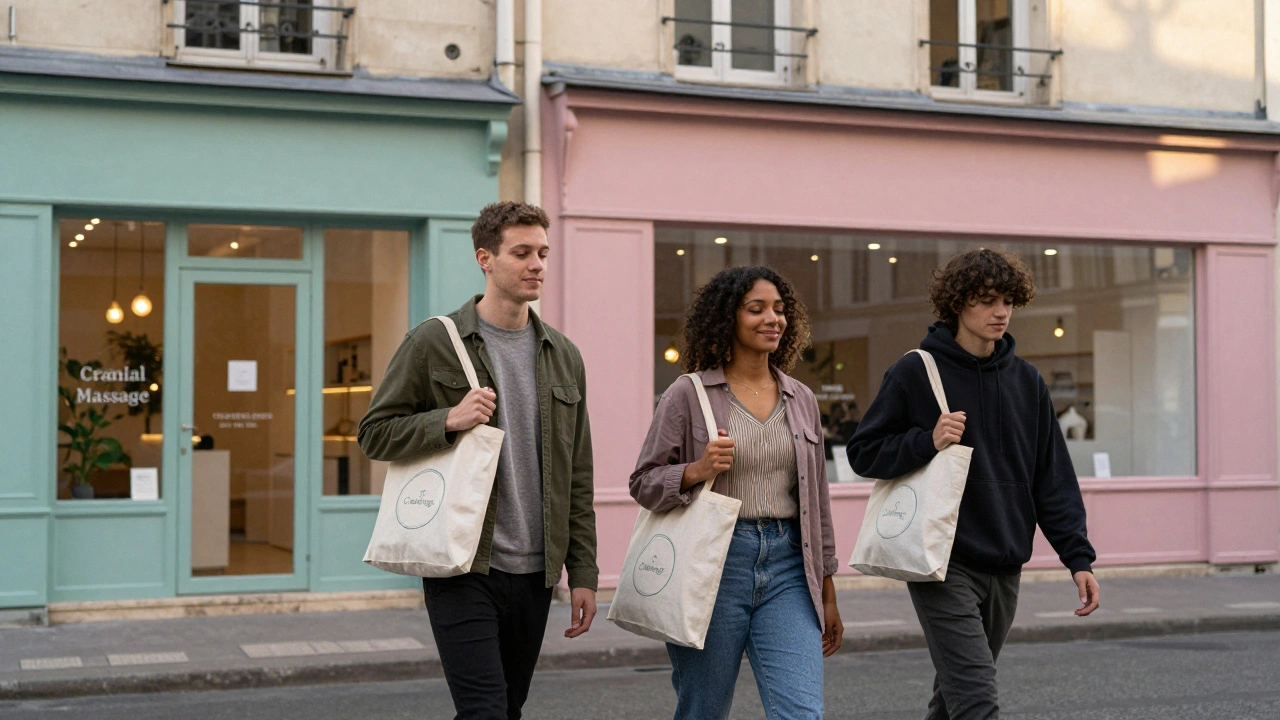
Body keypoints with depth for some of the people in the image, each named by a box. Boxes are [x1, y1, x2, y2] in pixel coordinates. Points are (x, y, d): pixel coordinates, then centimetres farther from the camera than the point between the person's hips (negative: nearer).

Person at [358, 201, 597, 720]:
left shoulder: (563, 356, 11)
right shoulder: (435, 342, -2)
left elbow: (577, 479, 12)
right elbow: (375, 432, 0)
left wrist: (583, 574, 8)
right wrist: (449, 420, -17)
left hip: (534, 573, 5)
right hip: (463, 567, -5)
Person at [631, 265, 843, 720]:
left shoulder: (801, 399, 12)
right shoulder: (688, 396, -1)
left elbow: (816, 500, 17)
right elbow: (643, 482, 1)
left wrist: (827, 593, 17)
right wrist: (697, 470, -19)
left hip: (786, 566, 3)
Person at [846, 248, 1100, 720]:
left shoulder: (1026, 381, 10)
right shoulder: (916, 372, -4)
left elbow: (1053, 479, 11)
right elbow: (863, 453, -2)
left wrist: (1078, 557, 3)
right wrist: (928, 441, -18)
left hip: (1005, 569, 5)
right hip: (943, 566, -5)